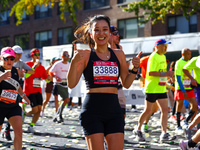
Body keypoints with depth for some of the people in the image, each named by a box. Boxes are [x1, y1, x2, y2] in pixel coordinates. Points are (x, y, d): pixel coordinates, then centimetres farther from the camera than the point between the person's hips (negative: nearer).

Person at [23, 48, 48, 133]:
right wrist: (34, 67, -25)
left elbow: (46, 78, 20)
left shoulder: (41, 67, 12)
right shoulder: (27, 64, -4)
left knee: (39, 109, -5)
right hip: (29, 90, -5)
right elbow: (26, 76, -20)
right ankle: (24, 114, 20)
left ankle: (31, 126, 9)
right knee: (35, 109, -12)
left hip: (38, 90, 5)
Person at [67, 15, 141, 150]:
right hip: (92, 110, -3)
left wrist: (135, 69, 0)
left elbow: (126, 84, 16)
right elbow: (71, 84, -6)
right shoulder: (86, 55, 1)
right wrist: (74, 62, -19)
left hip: (114, 110, 4)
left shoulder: (119, 55, 12)